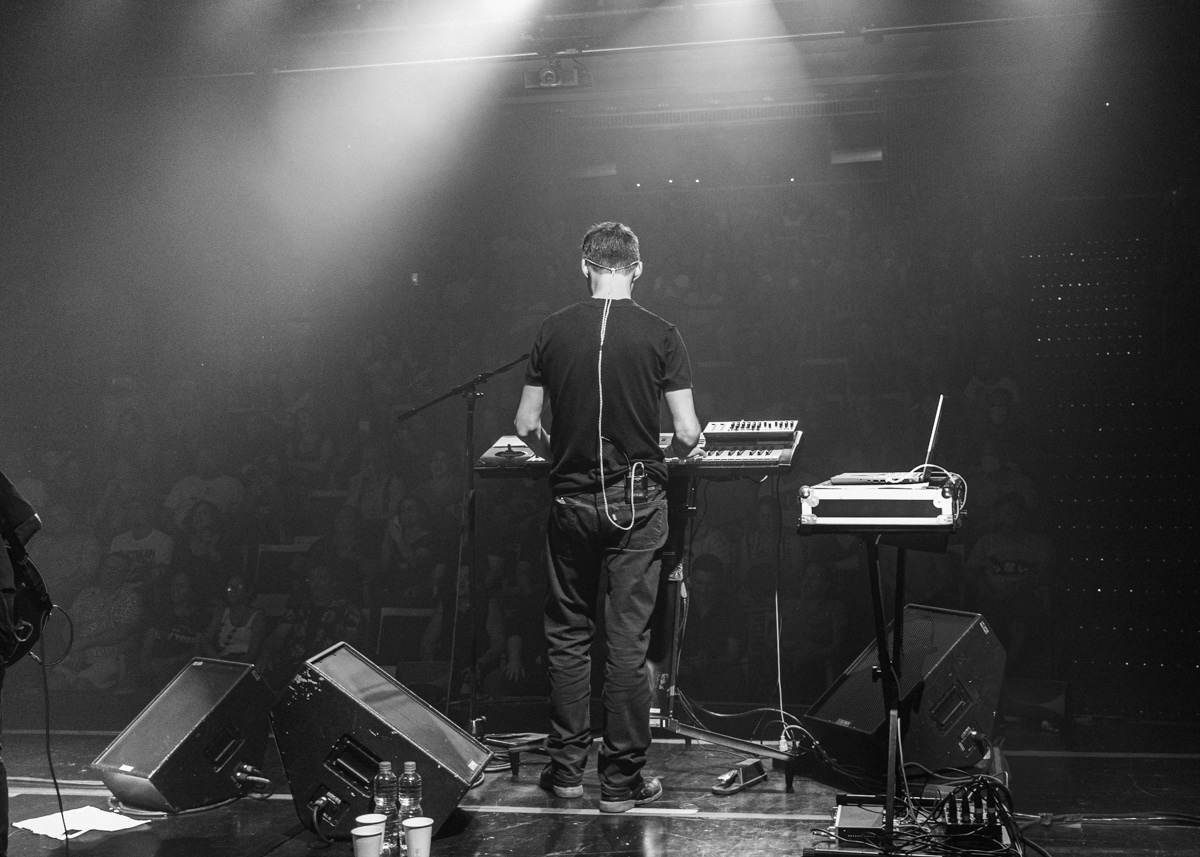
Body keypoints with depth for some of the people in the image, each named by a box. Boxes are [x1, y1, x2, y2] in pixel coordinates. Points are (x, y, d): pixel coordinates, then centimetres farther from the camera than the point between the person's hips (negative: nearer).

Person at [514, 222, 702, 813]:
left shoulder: (553, 332, 0)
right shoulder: (659, 335, -6)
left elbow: (526, 424, 4)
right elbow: (687, 433, -8)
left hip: (570, 500, 2)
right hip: (636, 503, -2)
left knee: (568, 635, 14)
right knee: (628, 642, 3)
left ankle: (566, 767, 20)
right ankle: (622, 780, 10)